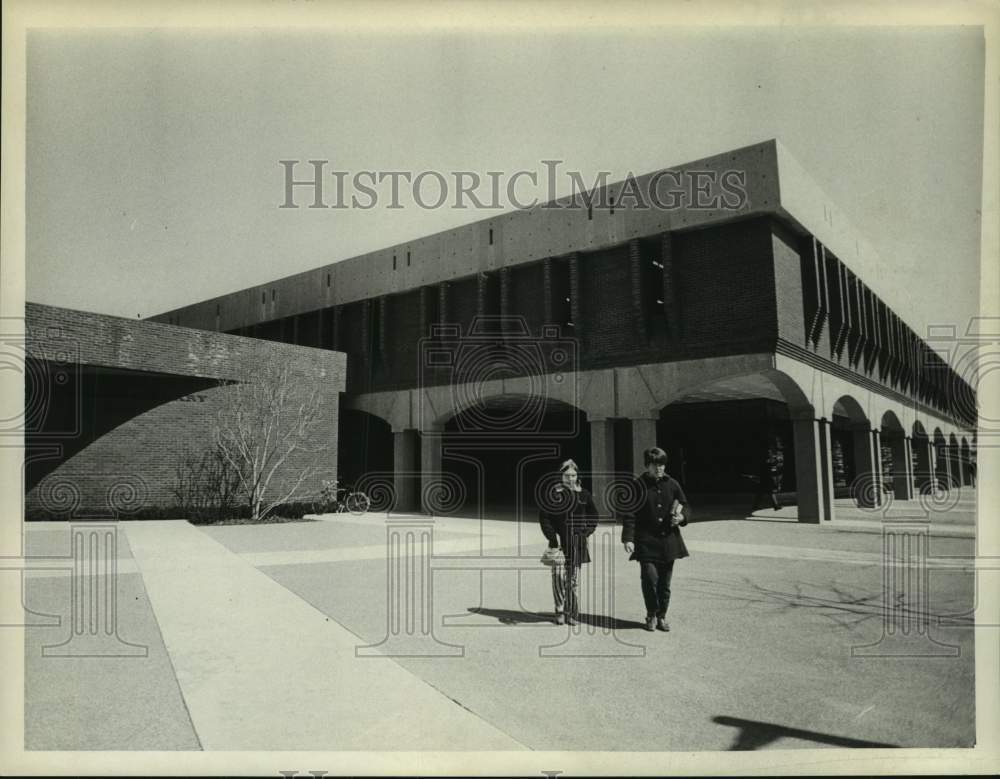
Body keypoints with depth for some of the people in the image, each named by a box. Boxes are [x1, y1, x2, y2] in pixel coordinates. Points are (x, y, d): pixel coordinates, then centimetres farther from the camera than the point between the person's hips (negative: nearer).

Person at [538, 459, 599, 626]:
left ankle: (572, 614, 17)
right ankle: (560, 611, 5)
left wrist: (586, 532, 2)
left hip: (577, 543, 2)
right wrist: (552, 535, -9)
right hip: (559, 541, -2)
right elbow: (544, 516, 1)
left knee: (573, 579, 5)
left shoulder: (584, 495, 8)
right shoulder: (554, 494, 1)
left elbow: (593, 516, 17)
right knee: (559, 575, -12)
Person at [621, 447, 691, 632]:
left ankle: (662, 616, 24)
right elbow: (629, 514, -4)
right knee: (650, 577, -13)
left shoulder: (672, 484, 7)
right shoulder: (638, 486, -3)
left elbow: (685, 506, 17)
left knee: (665, 582, 8)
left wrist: (682, 516, -7)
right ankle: (651, 615, 8)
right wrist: (628, 538, -12)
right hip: (646, 542, -3)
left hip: (668, 540, 3)